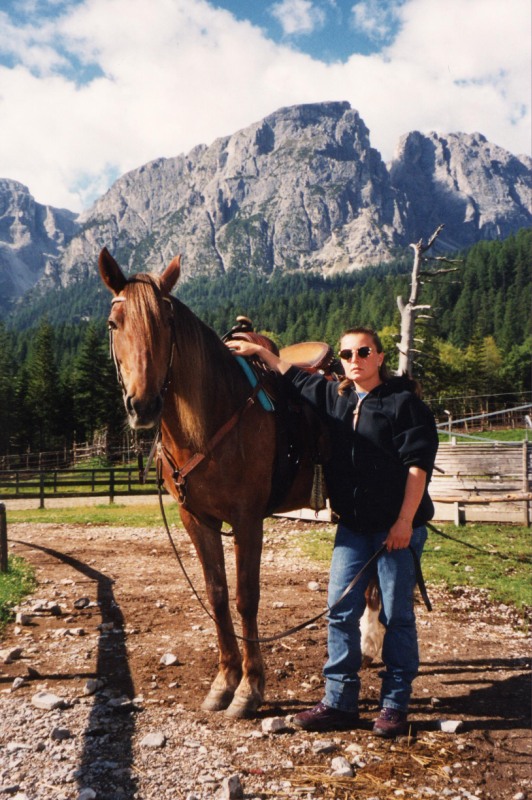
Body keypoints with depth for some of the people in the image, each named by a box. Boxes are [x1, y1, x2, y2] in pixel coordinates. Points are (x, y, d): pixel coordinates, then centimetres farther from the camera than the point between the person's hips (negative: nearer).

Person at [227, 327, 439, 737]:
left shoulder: (404, 402, -8)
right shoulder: (332, 397, 9)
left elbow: (418, 464, -12)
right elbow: (293, 375, 25)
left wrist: (405, 521, -17)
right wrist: (259, 350, 23)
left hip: (399, 525, -5)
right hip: (353, 525, 6)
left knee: (397, 615, 4)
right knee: (341, 611, 6)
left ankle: (395, 704, 17)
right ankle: (339, 702, 16)